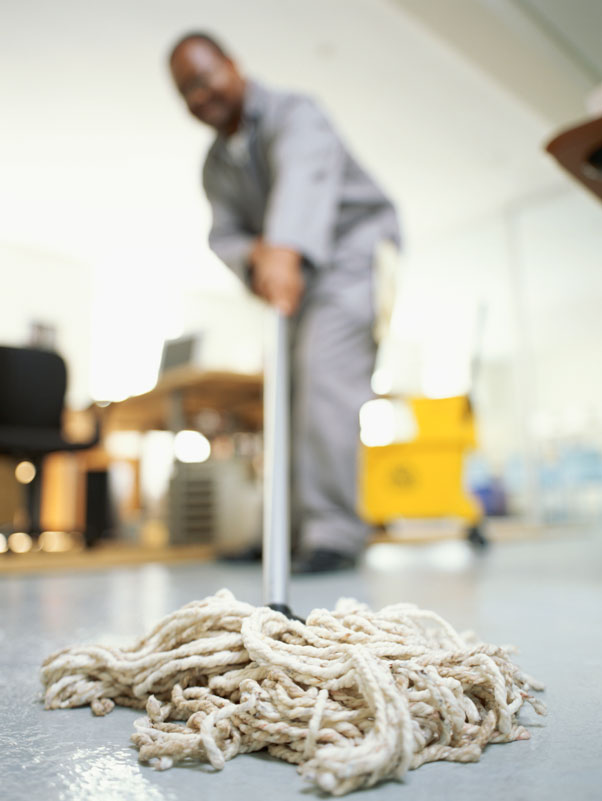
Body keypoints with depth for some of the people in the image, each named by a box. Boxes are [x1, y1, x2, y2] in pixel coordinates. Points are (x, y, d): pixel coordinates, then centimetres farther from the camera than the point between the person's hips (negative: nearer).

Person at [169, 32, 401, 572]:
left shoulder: (292, 113, -13)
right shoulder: (216, 166, 11)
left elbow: (304, 174, -35)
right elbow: (224, 235, 4)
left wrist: (284, 249, -54)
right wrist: (253, 257, -21)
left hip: (356, 248, -7)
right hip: (299, 271, 8)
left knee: (327, 372, -24)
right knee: (289, 386, 3)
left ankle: (335, 531, -22)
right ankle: (293, 527, 12)